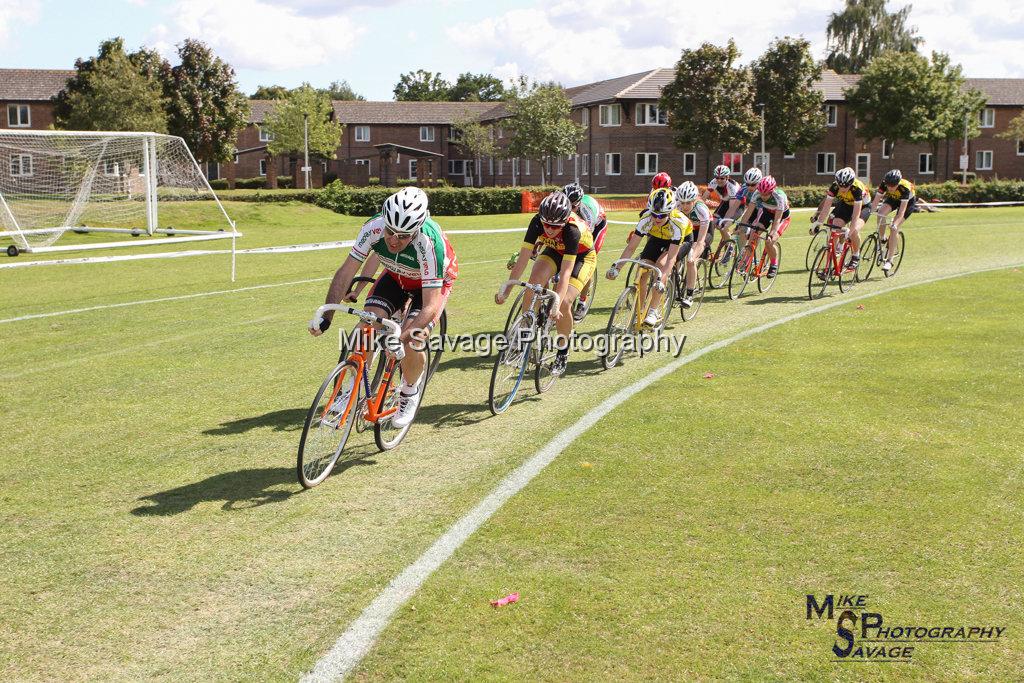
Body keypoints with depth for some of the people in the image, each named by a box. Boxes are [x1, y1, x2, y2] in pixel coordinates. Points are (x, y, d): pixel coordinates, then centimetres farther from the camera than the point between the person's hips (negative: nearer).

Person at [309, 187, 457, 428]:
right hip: (396, 275, 4)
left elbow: (430, 307, -40)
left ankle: (410, 394, 8)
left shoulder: (430, 243, -41)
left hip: (432, 282, -4)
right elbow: (346, 272, -23)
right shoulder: (374, 227, -31)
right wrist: (326, 316, -31)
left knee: (411, 343, -21)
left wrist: (401, 339, -52)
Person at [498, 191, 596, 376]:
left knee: (563, 303, -21)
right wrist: (506, 291, -33)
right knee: (534, 284, -26)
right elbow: (523, 258, -28)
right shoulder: (537, 222, -29)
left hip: (582, 257, -4)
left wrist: (556, 303, -52)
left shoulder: (573, 230, -40)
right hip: (555, 250, 4)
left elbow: (566, 271, -42)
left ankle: (562, 353, 0)